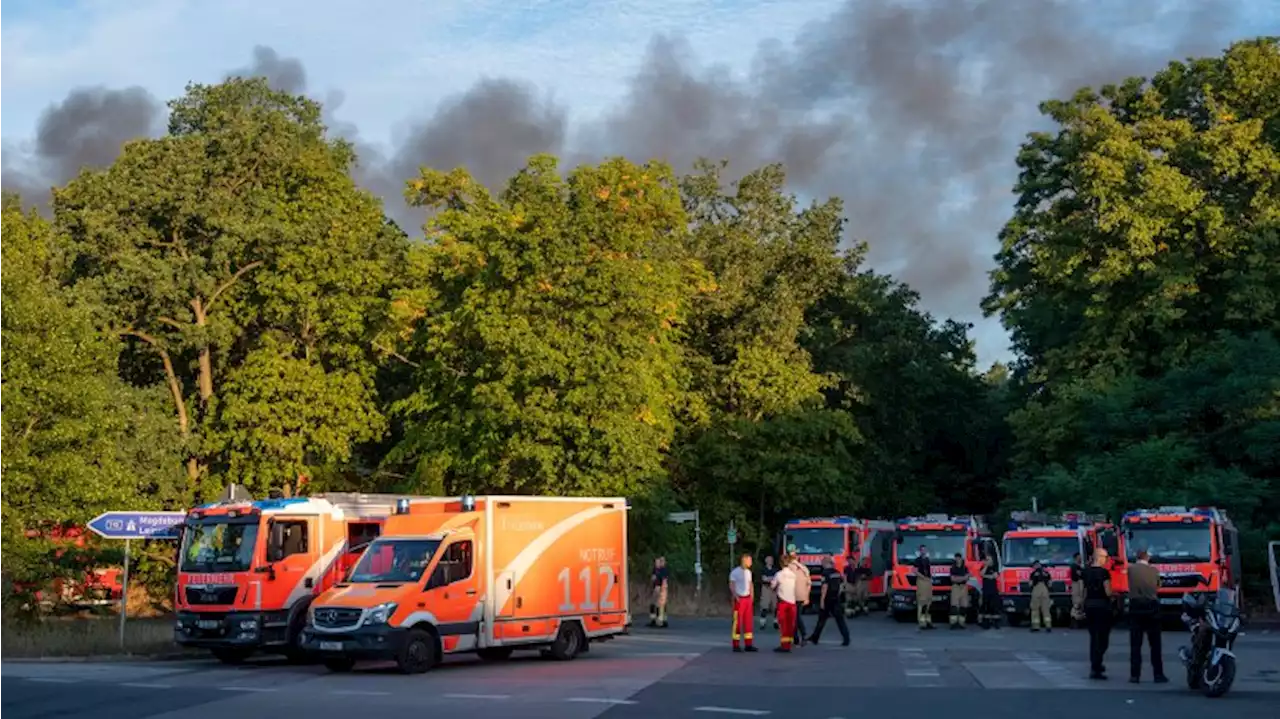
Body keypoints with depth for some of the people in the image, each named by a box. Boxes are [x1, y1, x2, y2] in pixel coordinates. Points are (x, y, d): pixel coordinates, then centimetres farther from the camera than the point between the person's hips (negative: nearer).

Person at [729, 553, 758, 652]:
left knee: (749, 621, 7)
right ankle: (736, 645, -1)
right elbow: (731, 586, -10)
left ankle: (748, 644, 12)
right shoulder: (735, 572, -8)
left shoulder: (748, 572, 12)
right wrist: (736, 597, -18)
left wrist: (751, 596, 9)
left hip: (747, 599, 7)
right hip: (739, 599, -7)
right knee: (737, 622, -5)